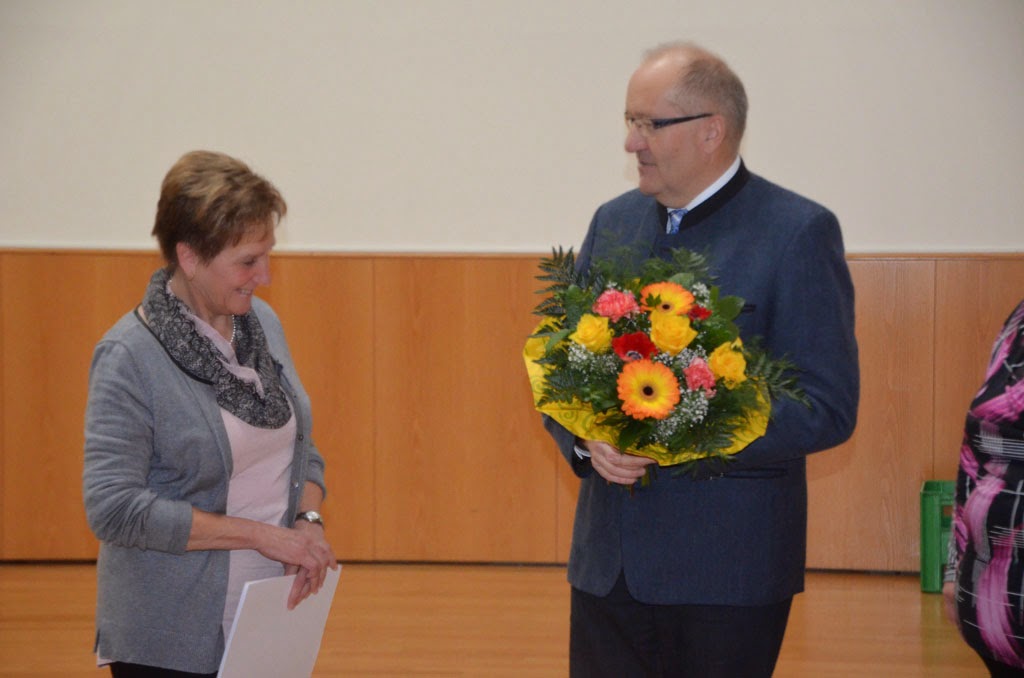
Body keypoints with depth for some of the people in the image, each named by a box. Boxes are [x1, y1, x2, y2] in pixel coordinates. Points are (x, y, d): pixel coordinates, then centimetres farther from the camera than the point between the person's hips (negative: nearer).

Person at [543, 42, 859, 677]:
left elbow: (828, 408, -13)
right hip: (608, 560, 5)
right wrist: (585, 437, -8)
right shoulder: (615, 221, 11)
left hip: (727, 569, -5)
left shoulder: (799, 232, -8)